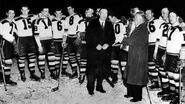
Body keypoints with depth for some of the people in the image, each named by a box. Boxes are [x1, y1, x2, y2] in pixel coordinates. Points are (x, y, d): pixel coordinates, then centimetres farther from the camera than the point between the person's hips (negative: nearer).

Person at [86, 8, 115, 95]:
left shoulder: (109, 25, 13)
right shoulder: (92, 24, 3)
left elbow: (112, 37, 12)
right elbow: (88, 37, -2)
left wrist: (108, 44, -6)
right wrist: (95, 45, -11)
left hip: (105, 50, 3)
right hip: (93, 51, -3)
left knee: (103, 70, 4)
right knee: (92, 70, -5)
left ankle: (99, 86, 19)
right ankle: (90, 88, 5)